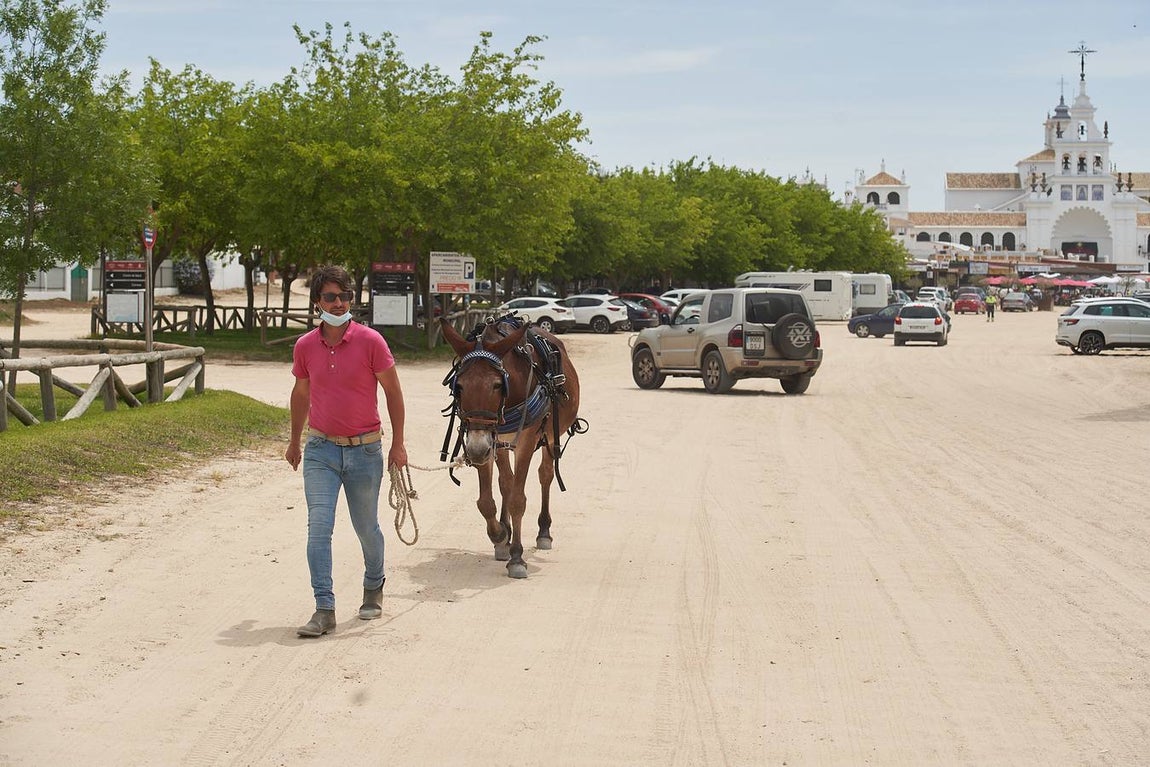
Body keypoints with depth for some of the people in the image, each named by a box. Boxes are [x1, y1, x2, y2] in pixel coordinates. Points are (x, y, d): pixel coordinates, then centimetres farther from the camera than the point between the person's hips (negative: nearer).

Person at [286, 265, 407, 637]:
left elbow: (392, 391, -2)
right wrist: (294, 441, 22)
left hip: (364, 449, -2)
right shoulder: (305, 346, 0)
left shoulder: (370, 341, -9)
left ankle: (374, 587, 38)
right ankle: (324, 609, -8)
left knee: (366, 527, 12)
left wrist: (398, 443, -4)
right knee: (318, 527, -9)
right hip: (320, 449, 2)